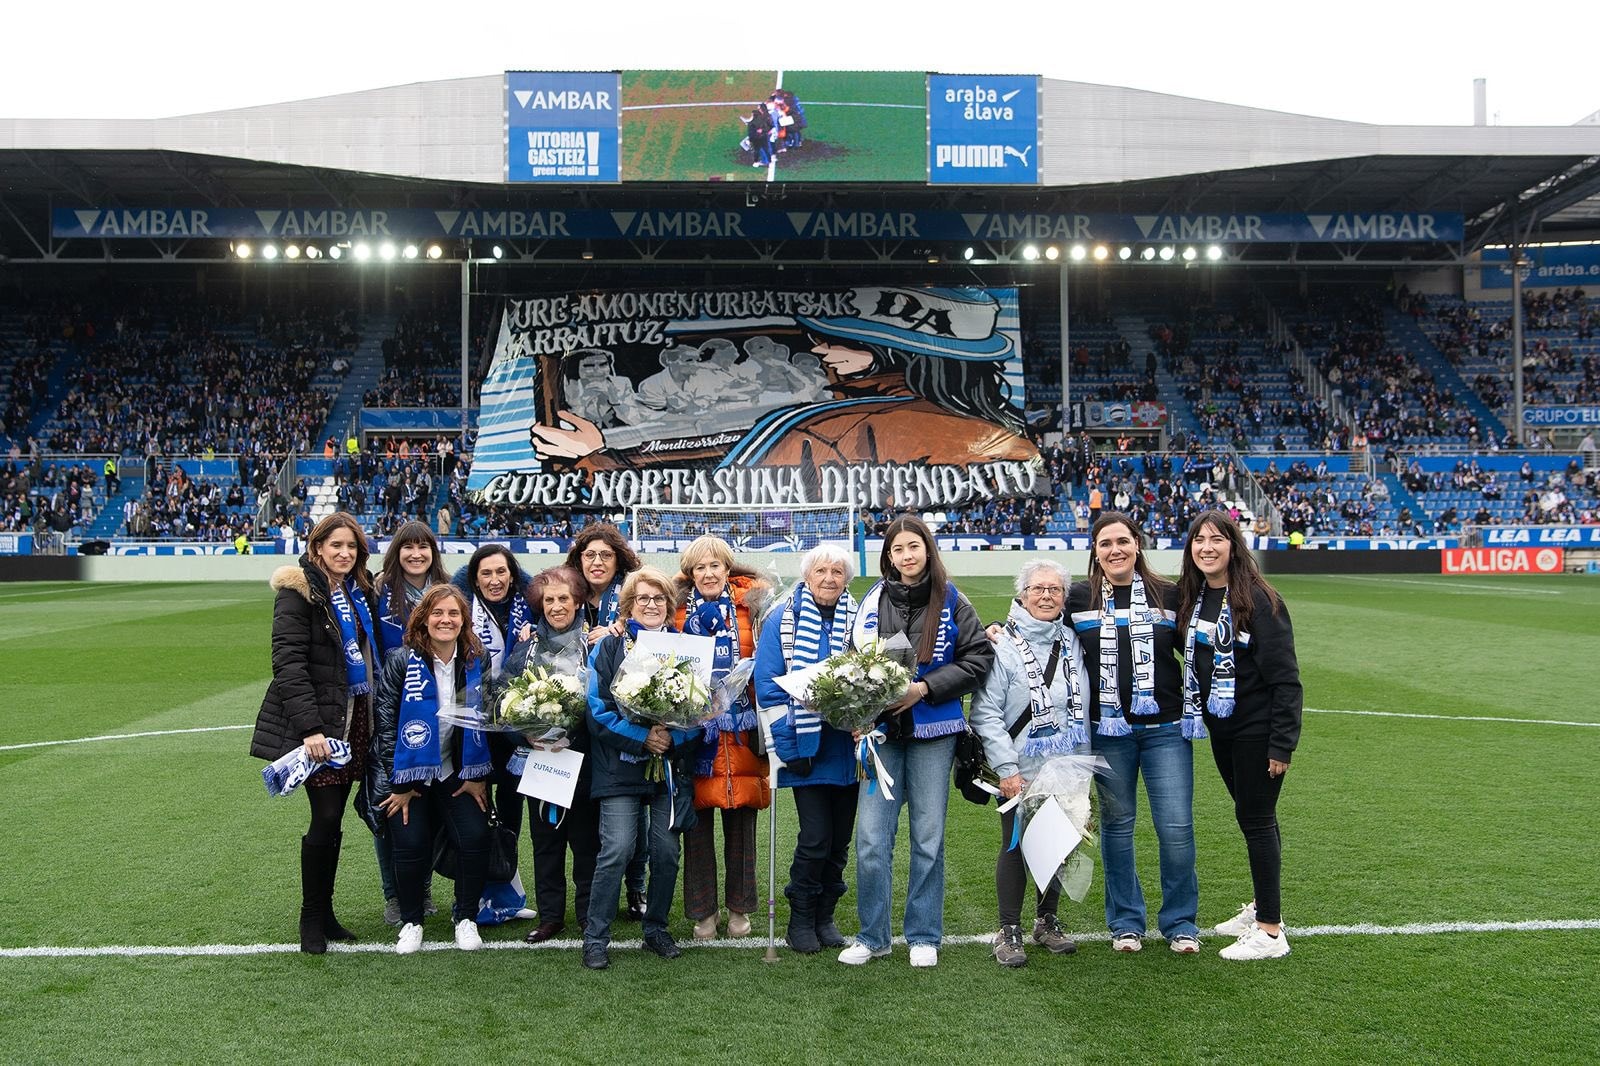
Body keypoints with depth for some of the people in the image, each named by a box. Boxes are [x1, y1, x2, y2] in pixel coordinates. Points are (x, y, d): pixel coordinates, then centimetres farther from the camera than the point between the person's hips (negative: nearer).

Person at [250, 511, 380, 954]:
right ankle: (311, 918, 6)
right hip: (318, 722, -6)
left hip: (355, 718, 6)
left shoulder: (360, 591, 12)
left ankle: (325, 912, 20)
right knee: (326, 817, -8)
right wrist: (310, 727, -24)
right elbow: (288, 663, -16)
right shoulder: (298, 591, -9)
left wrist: (375, 717, 13)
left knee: (334, 819, 10)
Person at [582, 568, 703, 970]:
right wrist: (642, 739, -16)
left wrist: (672, 739, -15)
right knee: (617, 850, -12)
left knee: (667, 851, 3)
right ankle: (595, 938, -1)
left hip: (670, 766, 3)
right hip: (620, 766, -3)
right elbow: (598, 710, -6)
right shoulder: (609, 647, 1)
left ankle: (656, 929, 22)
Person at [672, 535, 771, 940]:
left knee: (740, 823, 7)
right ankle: (702, 911, 16)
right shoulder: (678, 610, 5)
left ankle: (739, 907, 21)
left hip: (740, 728, 0)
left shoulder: (749, 605, 3)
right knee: (697, 823, 5)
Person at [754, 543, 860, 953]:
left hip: (848, 748, 3)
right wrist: (788, 746, -11)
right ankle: (801, 919, 13)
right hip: (807, 749, -3)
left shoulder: (859, 622, 5)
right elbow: (768, 685, -6)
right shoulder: (782, 622, -3)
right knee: (815, 837, -6)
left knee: (840, 838, 10)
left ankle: (825, 915, 27)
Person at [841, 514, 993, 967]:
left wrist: (925, 688, -11)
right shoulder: (872, 601, 4)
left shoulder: (951, 602, 0)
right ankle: (872, 936, 14)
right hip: (881, 730, 1)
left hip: (932, 731, -1)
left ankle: (924, 936, 20)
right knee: (871, 839, -1)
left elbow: (979, 658, -2)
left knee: (928, 836, 7)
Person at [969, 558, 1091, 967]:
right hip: (1021, 772, -5)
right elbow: (986, 714, -11)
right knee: (1016, 846, 3)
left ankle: (1048, 921, 30)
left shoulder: (1073, 643, 7)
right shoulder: (1003, 645, -9)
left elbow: (1083, 706, 15)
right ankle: (1009, 931, 16)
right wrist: (1007, 769, -15)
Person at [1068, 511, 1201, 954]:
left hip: (1165, 729, 0)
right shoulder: (1079, 599, 2)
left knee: (1177, 827, -2)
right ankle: (1125, 921, 23)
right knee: (1117, 825, 9)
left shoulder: (1168, 595, 3)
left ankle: (1180, 921, 16)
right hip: (1107, 731, 0)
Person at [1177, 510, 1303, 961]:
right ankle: (1262, 906, 30)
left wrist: (1282, 742, -18)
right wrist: (1197, 715, 9)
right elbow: (1193, 660, 18)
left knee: (1255, 818, -4)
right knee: (1252, 816, 17)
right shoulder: (1191, 597, 5)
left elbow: (1284, 675, -17)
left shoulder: (1258, 598, -16)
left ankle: (1270, 931, 4)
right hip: (1220, 726, 7)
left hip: (1257, 728, -7)